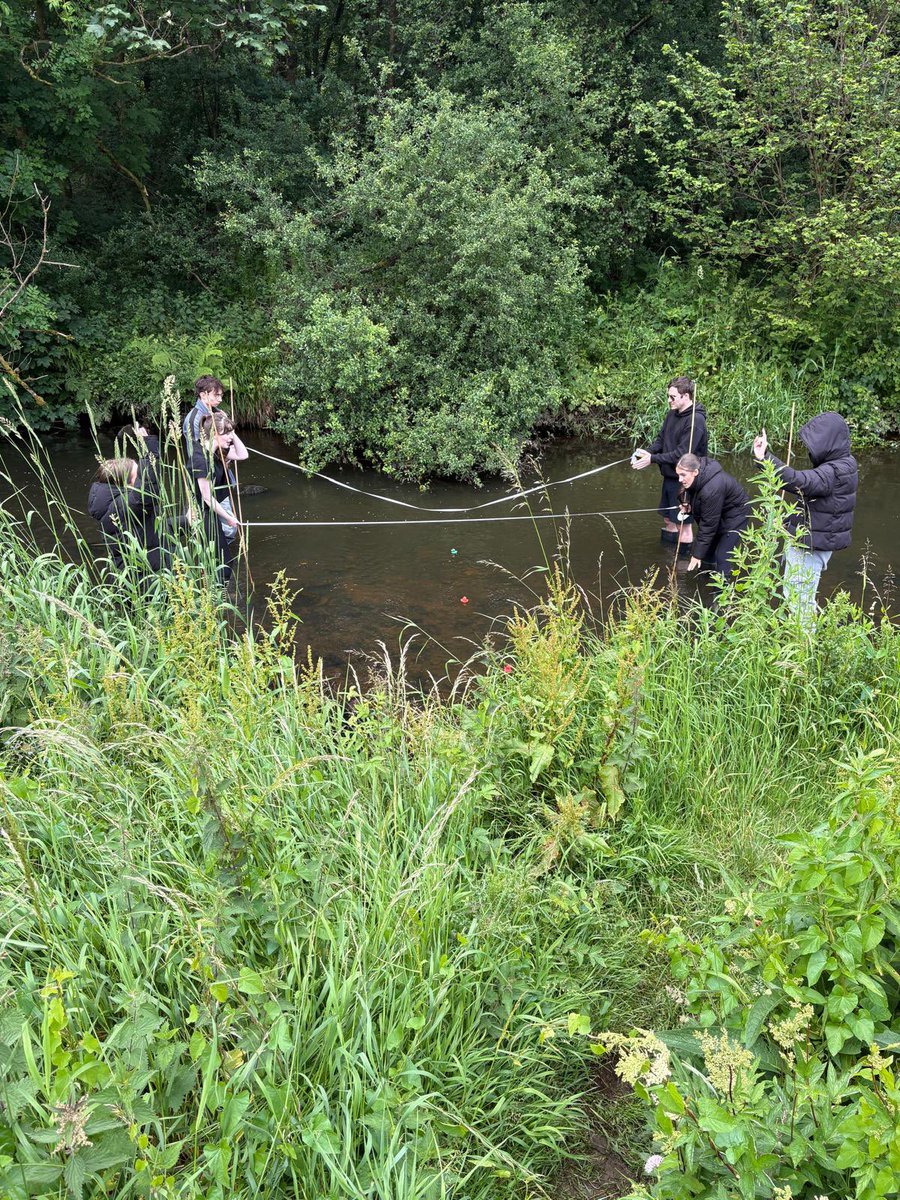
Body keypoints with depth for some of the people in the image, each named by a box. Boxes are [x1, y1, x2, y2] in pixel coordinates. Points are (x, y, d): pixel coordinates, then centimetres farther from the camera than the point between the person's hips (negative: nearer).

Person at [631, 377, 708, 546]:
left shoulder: (695, 420, -21)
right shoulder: (672, 414, 5)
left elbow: (682, 454, -25)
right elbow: (661, 439, 9)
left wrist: (652, 458, -25)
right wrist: (647, 451, -11)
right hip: (669, 475, 8)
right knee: (668, 520, 20)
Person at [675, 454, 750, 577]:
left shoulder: (711, 489, -39)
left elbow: (708, 524, -32)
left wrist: (697, 554, -25)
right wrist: (688, 506, -15)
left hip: (735, 516, -9)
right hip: (718, 513, 9)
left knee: (722, 555, -13)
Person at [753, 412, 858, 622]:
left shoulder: (832, 473, -27)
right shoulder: (844, 464, 6)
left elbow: (796, 481, -43)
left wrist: (764, 458, -51)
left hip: (810, 545, -11)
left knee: (800, 597, -2)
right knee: (793, 593, 24)